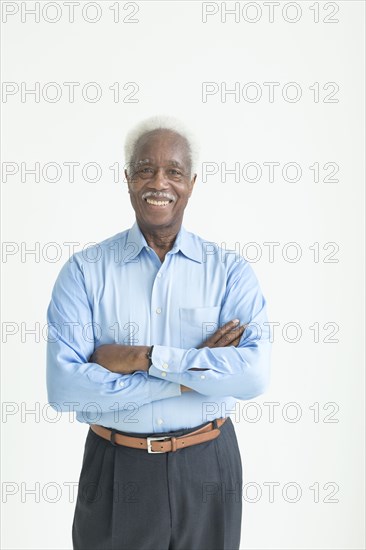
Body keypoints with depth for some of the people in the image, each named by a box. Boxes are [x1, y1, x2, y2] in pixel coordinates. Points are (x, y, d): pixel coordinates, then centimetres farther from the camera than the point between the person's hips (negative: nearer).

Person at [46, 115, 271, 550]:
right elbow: (63, 387, -17)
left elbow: (255, 374, -16)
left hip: (207, 466, 1)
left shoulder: (230, 270, -4)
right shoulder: (84, 271, -6)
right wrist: (191, 375, -16)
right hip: (115, 470, -1)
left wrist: (145, 358, -21)